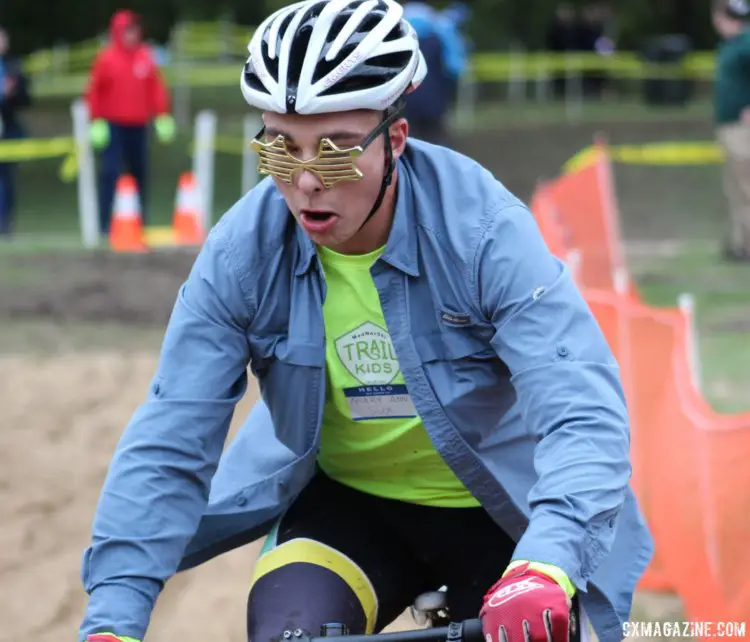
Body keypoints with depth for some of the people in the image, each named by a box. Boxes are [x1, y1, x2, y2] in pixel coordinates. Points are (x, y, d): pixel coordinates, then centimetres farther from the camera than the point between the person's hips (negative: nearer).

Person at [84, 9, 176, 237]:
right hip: (113, 125, -4)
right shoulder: (106, 58, -5)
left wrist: (163, 116, 3)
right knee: (110, 172, -11)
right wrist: (97, 122, -10)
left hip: (138, 126, 4)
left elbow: (156, 88, 9)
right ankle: (105, 223, -12)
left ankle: (140, 219, 18)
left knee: (140, 172, 9)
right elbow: (94, 91, -4)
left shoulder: (146, 57, 6)